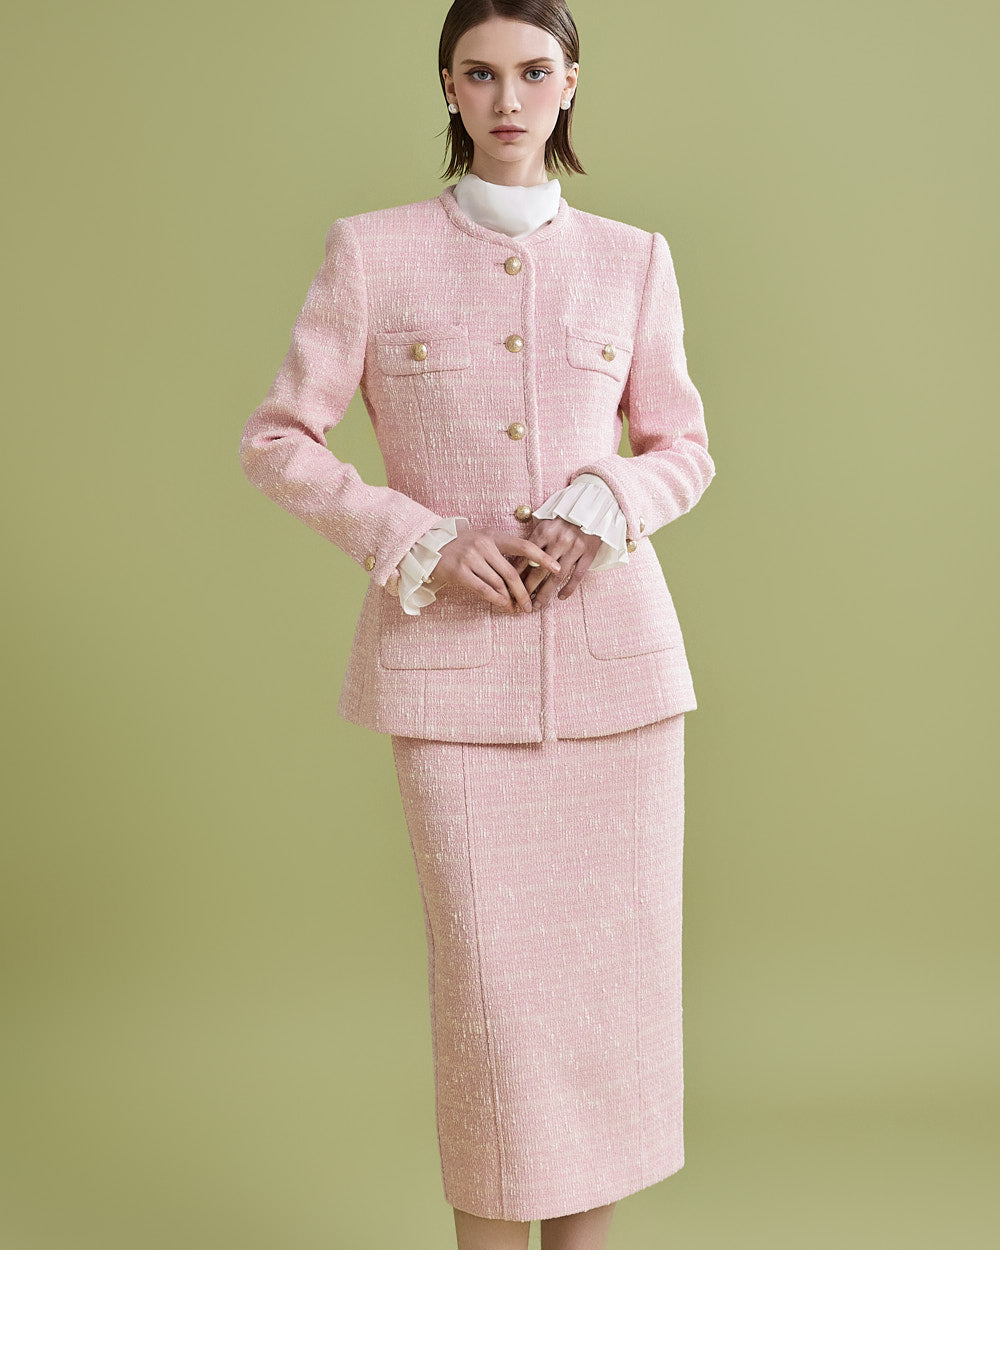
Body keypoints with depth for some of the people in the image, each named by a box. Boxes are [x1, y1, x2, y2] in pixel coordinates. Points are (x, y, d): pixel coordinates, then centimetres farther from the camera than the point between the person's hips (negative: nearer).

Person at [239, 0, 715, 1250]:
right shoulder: (371, 251, 3)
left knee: (618, 960, 4)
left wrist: (598, 512, -8)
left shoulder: (634, 259, 9)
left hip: (614, 644, 3)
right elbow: (275, 440, 3)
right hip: (452, 656, -2)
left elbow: (684, 449, 14)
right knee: (489, 974, -2)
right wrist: (424, 541, -10)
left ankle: (581, 1256, 23)